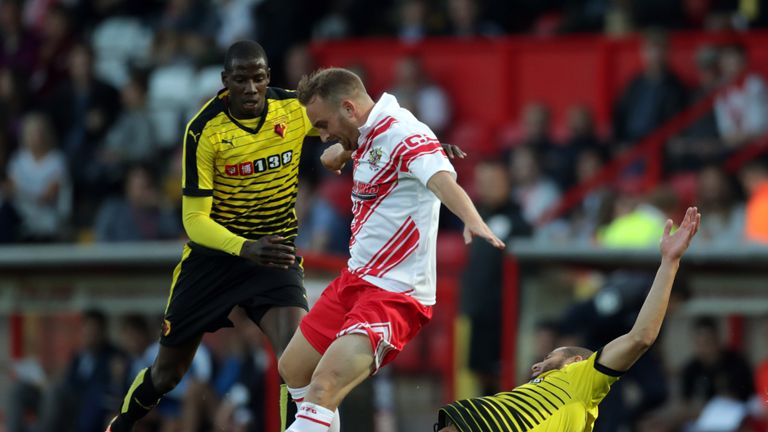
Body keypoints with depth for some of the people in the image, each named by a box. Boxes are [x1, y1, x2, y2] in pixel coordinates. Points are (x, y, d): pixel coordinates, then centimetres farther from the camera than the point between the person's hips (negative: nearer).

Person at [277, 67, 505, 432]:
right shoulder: (363, 135, 7)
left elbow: (443, 180, -41)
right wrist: (340, 150, 10)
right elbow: (334, 155, 33)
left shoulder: (403, 135, -21)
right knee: (293, 369, 22)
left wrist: (473, 222, -60)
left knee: (322, 387, -25)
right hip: (354, 279, 10)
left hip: (394, 293, -10)